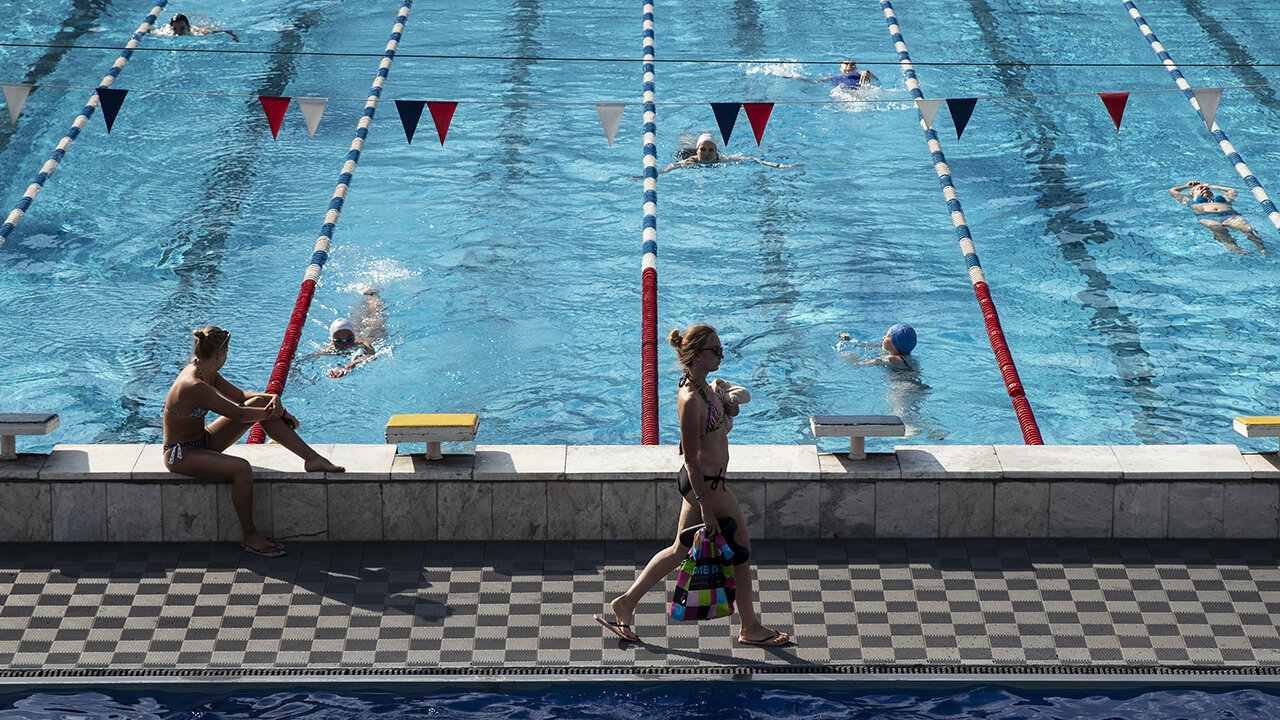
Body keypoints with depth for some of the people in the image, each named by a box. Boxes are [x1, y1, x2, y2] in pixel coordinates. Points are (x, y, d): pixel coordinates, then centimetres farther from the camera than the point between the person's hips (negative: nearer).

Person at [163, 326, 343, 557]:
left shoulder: (207, 373, 0)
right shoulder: (194, 386, -30)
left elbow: (240, 396, 11)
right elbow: (237, 414, -24)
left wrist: (272, 399, -7)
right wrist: (269, 412, -9)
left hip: (202, 440, 9)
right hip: (180, 454, -9)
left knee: (258, 403, -2)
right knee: (242, 469, -32)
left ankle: (312, 458, 0)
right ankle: (250, 536, -13)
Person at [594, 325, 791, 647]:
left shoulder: (701, 385, 3)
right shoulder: (690, 400, -26)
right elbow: (691, 460, -24)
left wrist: (725, 408, 2)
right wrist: (706, 507, -22)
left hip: (701, 482, 10)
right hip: (706, 484, -10)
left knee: (680, 549, 18)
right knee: (740, 550, 5)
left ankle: (625, 603, 24)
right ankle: (750, 629, 18)